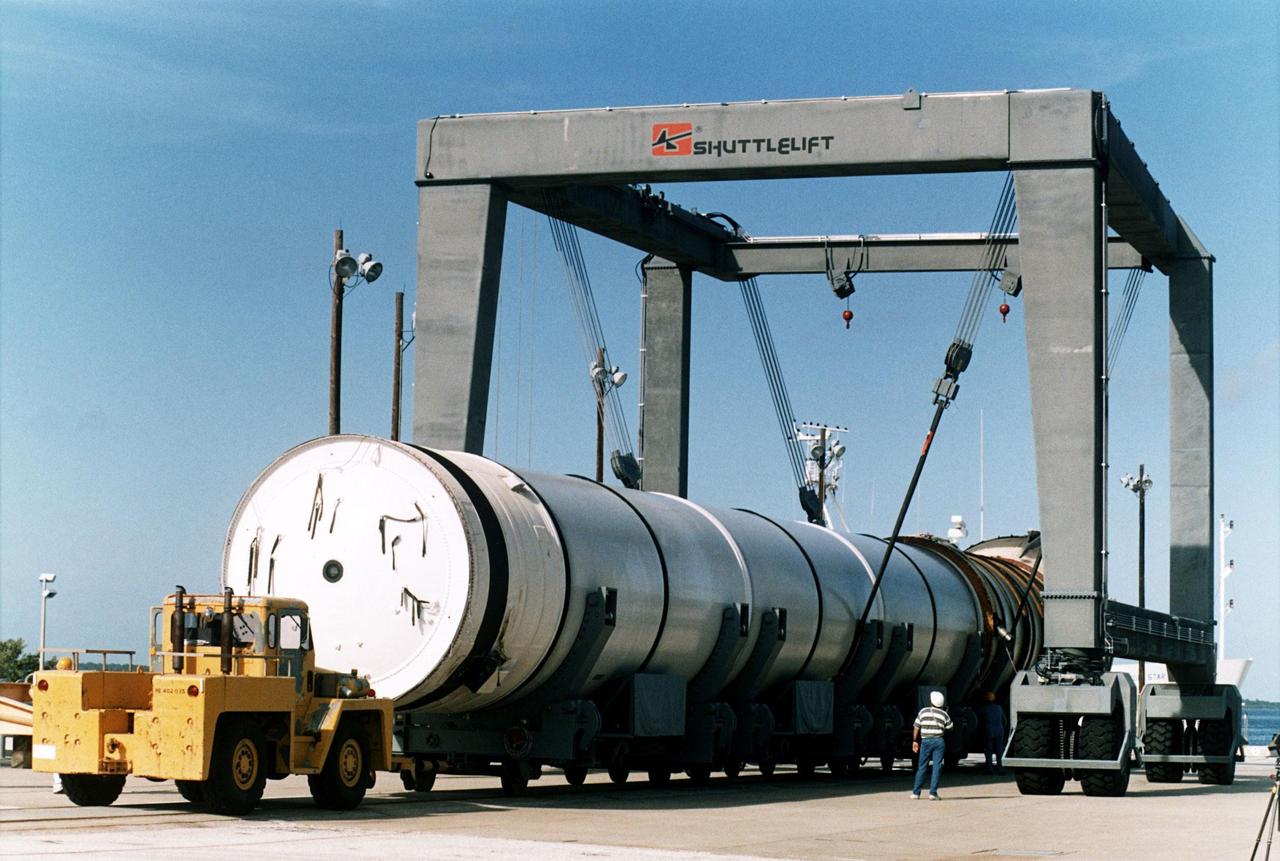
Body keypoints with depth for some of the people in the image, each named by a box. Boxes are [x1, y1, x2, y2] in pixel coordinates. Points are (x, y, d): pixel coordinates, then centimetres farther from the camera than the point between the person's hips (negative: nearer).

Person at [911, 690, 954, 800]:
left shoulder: (923, 711, 2)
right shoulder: (944, 714, 1)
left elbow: (916, 727, 4)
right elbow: (950, 728, 9)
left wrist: (915, 741, 10)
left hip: (926, 741, 1)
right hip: (939, 741, -1)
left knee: (922, 766, 8)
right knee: (937, 767, 0)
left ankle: (916, 792, 10)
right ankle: (933, 793, -6)